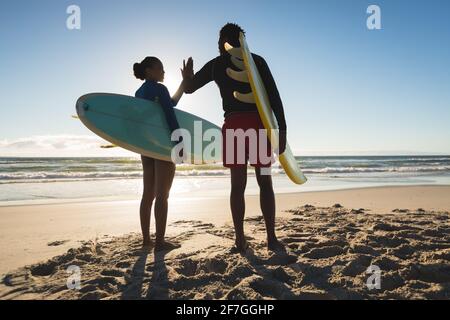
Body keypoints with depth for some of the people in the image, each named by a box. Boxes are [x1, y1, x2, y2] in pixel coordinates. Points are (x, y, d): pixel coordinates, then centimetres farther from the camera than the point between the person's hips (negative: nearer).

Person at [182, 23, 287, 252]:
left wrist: (187, 75, 39)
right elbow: (274, 96, 1)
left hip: (234, 125, 1)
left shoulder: (215, 65, 13)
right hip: (259, 123, 0)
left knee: (238, 185, 4)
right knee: (265, 182, 4)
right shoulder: (257, 60, 11)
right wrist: (282, 130, 1)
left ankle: (240, 240, 4)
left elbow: (189, 88, 19)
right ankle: (271, 237, 2)